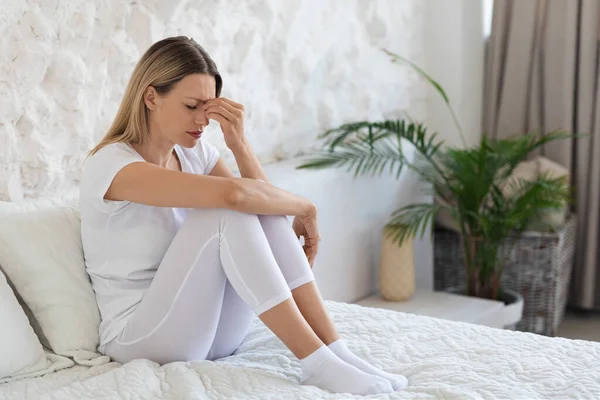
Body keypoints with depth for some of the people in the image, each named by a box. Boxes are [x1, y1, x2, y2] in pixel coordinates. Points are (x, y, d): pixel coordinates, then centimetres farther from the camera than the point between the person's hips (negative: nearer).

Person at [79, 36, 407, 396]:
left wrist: (238, 142, -14)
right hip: (140, 338, -7)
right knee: (228, 212, -29)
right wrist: (304, 206, -18)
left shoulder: (195, 152, 5)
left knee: (263, 209, -17)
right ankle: (316, 361, -27)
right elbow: (232, 194, -33)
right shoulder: (110, 164, -20)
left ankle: (335, 350, -21)